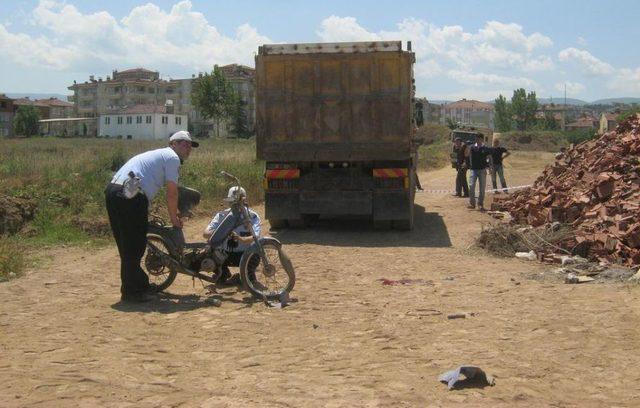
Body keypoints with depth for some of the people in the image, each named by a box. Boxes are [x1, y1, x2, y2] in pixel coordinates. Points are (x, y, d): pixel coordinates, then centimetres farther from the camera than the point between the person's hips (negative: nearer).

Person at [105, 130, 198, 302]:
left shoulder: (157, 154, 31)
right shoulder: (172, 157, 2)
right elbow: (172, 193, -1)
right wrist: (174, 218, 11)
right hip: (130, 196, -10)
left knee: (128, 245, 17)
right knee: (134, 245, -1)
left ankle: (139, 284, 28)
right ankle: (131, 291, 6)